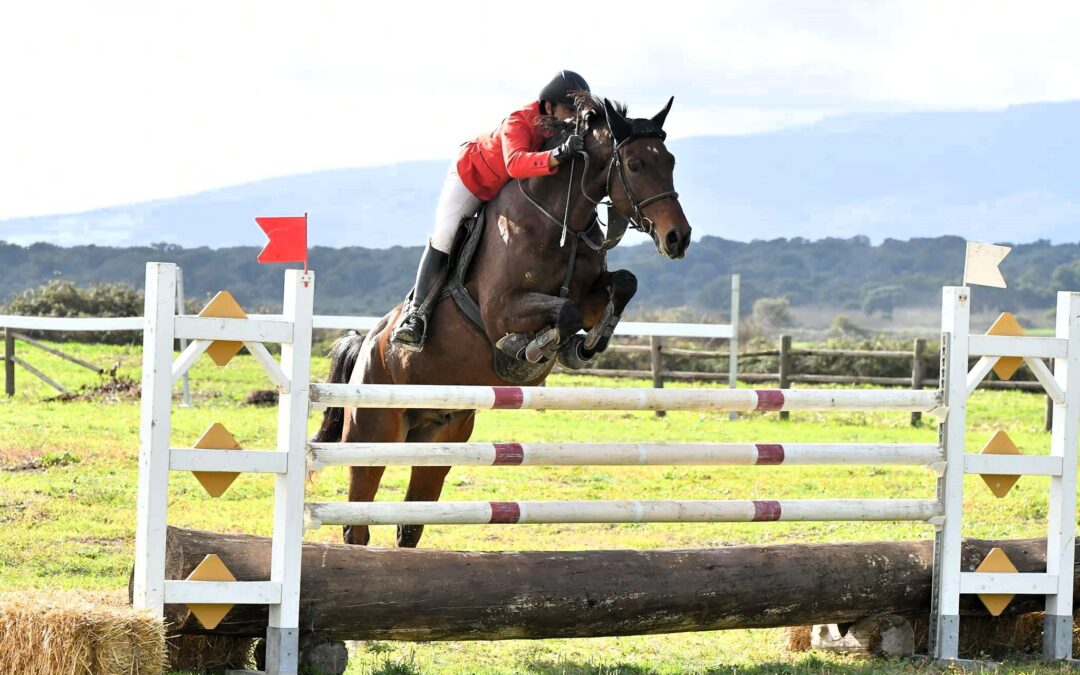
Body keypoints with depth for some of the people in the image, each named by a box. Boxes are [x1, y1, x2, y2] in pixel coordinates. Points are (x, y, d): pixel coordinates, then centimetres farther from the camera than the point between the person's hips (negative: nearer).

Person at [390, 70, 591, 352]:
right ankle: (416, 311, -6)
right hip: (473, 175, -6)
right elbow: (515, 162, -62)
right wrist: (558, 155, -78)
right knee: (444, 236, -11)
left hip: (514, 191, 6)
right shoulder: (518, 123, -43)